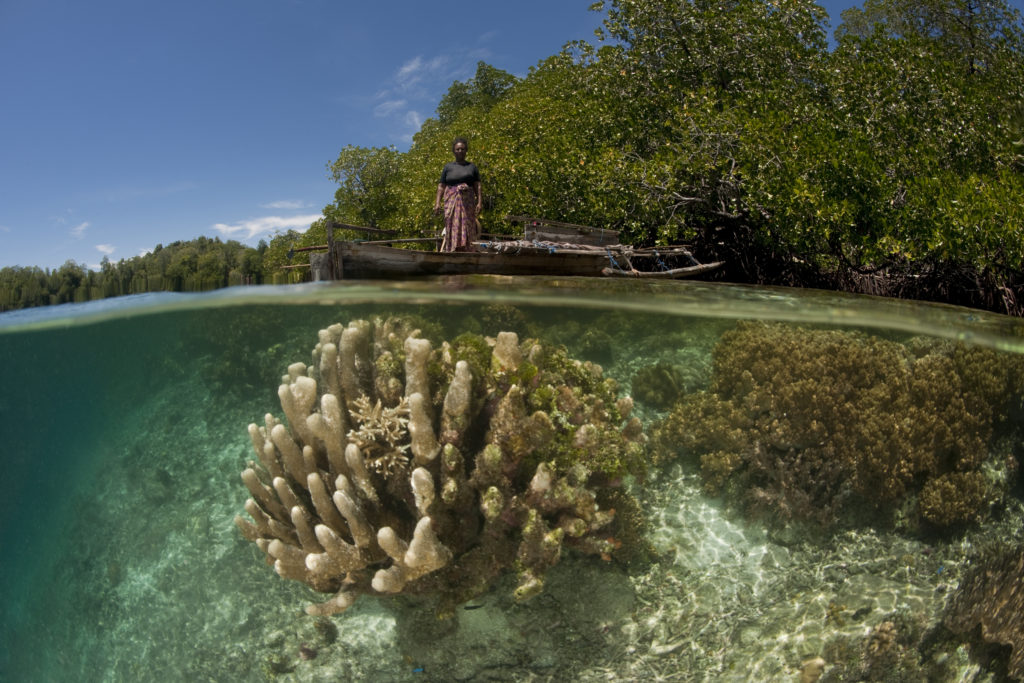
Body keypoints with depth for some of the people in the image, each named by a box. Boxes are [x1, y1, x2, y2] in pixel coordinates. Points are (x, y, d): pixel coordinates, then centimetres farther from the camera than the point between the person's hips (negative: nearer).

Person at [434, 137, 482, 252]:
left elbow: (477, 186, 7)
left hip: (468, 203, 1)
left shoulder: (472, 167, 14)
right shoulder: (448, 167, 13)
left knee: (467, 229, -5)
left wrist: (479, 202, -6)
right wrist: (437, 203, -4)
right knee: (452, 229, -8)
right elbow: (441, 186, 8)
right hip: (451, 201, -1)